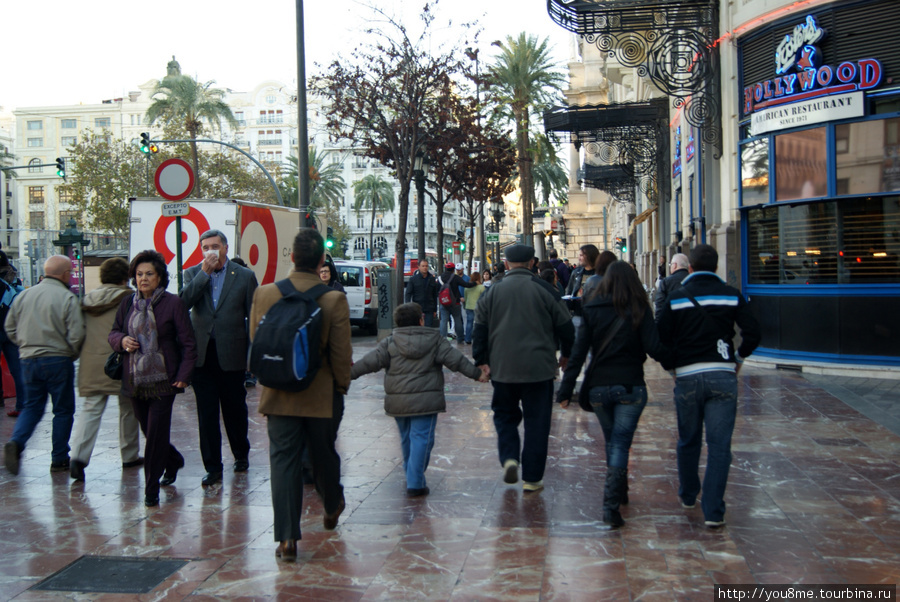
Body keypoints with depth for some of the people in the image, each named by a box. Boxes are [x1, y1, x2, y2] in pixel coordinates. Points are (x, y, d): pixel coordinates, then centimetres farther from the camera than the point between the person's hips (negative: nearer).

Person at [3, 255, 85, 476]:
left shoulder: (23, 296, 5)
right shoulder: (67, 298, -12)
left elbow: (10, 329, 11)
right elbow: (76, 335, -15)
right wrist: (72, 354, 4)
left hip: (28, 360, 5)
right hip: (58, 361, -5)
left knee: (32, 406, 17)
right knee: (63, 410, 8)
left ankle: (16, 443, -7)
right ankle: (59, 460, 13)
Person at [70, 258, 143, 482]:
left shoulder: (88, 300, 9)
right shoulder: (128, 299, -5)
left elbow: (79, 331, 12)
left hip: (92, 364, 4)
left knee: (90, 409, 2)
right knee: (128, 410, 11)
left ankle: (79, 456, -14)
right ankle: (130, 455, 21)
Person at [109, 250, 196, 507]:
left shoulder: (173, 303, -5)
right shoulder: (127, 304, 9)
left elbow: (188, 342, -4)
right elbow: (113, 333, 18)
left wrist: (183, 376, -11)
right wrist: (122, 340, -7)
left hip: (163, 380, -5)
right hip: (134, 380, 5)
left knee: (156, 434, -6)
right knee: (148, 431, 15)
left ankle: (151, 490, 5)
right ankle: (173, 461, 43)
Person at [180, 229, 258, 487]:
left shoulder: (245, 276, 0)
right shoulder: (193, 274, 6)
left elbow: (253, 317, 1)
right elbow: (183, 303, -12)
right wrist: (204, 272, -14)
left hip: (232, 354, -1)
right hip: (202, 354, 2)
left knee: (235, 410, 12)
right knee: (207, 414, 4)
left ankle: (241, 454, 35)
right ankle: (213, 467, 12)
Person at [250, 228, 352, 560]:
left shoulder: (264, 294, -6)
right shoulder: (334, 299, -14)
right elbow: (342, 353, -10)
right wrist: (342, 385, 7)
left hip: (279, 394, 1)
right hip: (322, 394, -1)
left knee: (283, 460, 4)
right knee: (324, 455, 20)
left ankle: (287, 537, 2)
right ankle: (332, 508, 44)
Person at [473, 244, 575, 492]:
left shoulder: (493, 291, 3)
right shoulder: (542, 288, -3)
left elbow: (480, 328, 4)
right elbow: (565, 325, 2)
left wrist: (481, 361, 10)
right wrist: (566, 355, 16)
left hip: (502, 369, 2)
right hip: (539, 368, -2)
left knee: (504, 415, 20)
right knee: (536, 423, 6)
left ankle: (509, 457, -2)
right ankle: (532, 478, 8)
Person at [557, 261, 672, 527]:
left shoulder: (592, 309, -1)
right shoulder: (639, 310, -5)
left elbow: (578, 351, -4)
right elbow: (654, 348, -12)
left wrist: (566, 389, -3)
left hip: (598, 387, 3)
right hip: (631, 387, -2)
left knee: (612, 441, 21)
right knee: (620, 443, 0)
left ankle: (619, 492, 35)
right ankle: (611, 504, -11)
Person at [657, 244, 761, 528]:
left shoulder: (676, 297, 1)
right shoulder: (732, 295, 2)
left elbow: (662, 338, -1)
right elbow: (752, 333, -2)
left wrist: (672, 367, 15)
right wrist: (738, 358, 15)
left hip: (687, 377, 1)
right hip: (723, 376, -1)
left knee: (688, 441, 17)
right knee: (719, 445, 1)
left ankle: (688, 495, 34)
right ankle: (713, 511, -1)